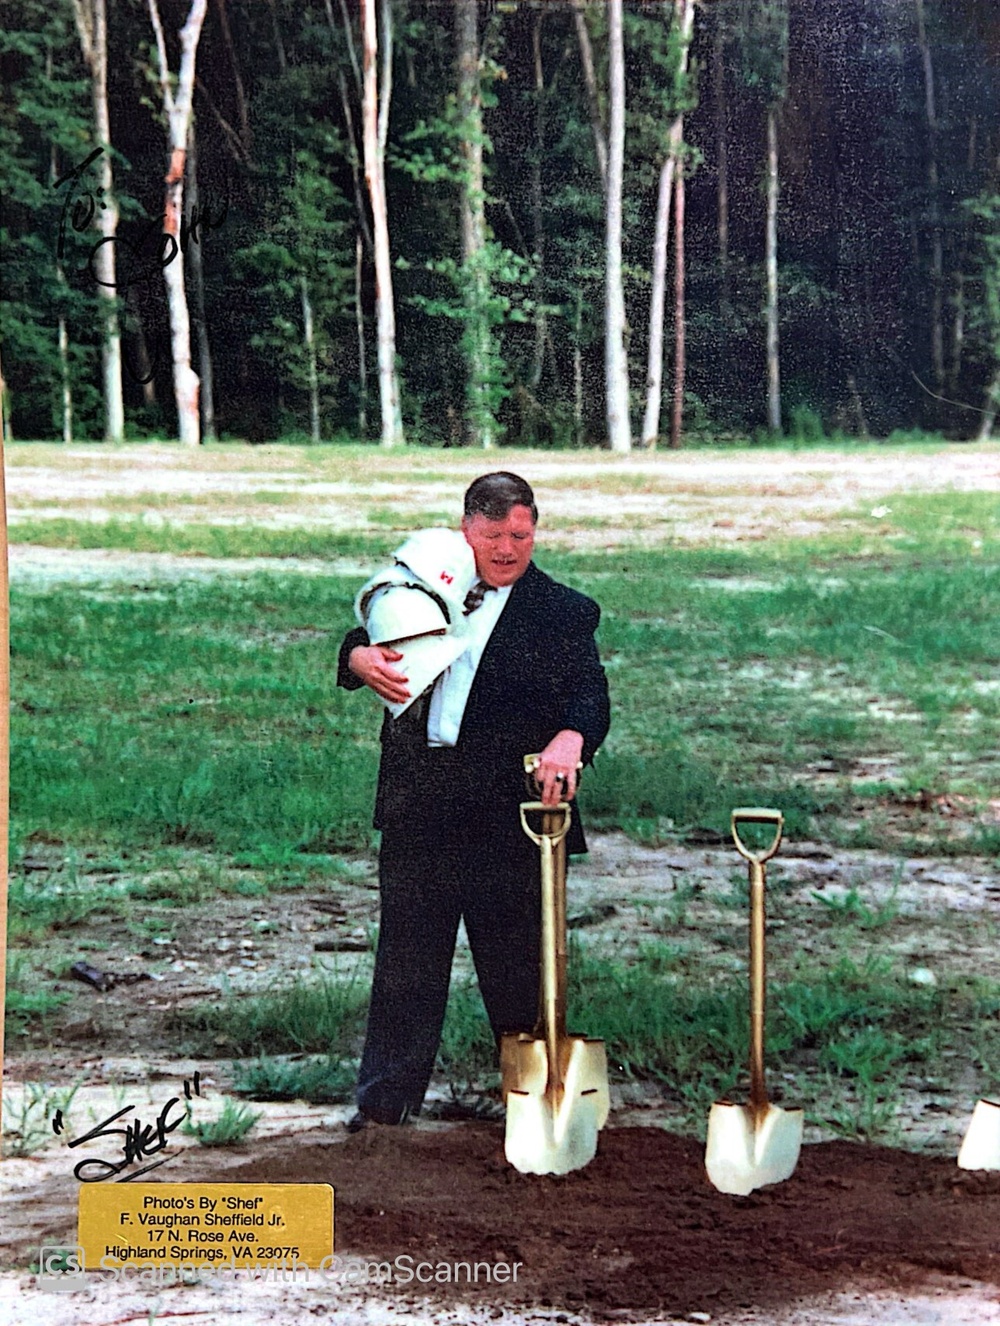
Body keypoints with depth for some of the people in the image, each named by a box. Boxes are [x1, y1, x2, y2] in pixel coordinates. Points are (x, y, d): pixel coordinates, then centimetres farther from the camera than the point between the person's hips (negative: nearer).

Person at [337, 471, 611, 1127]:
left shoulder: (565, 613, 3)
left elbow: (590, 692, -8)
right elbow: (361, 643, 18)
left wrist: (569, 737, -31)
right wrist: (360, 659, -8)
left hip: (508, 817, -3)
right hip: (417, 811, 3)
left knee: (516, 963, 6)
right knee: (407, 957, 9)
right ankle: (386, 1104, 17)